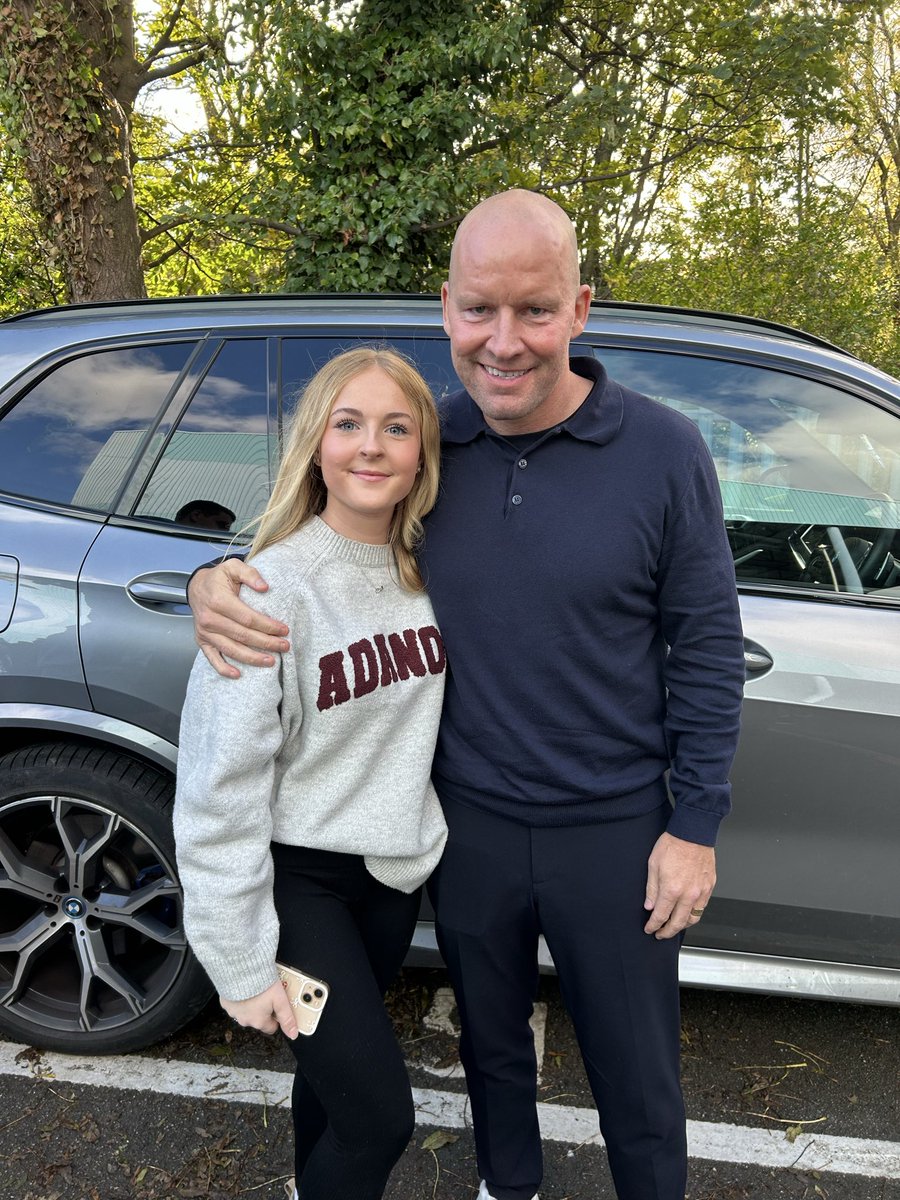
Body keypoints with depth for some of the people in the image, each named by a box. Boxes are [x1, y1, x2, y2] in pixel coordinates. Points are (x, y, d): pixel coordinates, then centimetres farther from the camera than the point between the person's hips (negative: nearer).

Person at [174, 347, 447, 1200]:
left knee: (337, 1057, 24)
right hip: (296, 874, -5)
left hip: (395, 867, 6)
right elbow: (219, 784, -18)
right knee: (380, 1114, -4)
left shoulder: (429, 570, -3)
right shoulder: (274, 585, -21)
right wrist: (244, 963, -15)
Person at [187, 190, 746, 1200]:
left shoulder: (663, 452, -12)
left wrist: (693, 827, -8)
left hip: (613, 831, -2)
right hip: (468, 820, 3)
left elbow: (707, 647, -8)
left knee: (635, 1072, 17)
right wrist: (215, 581, -17)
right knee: (490, 1039, 26)